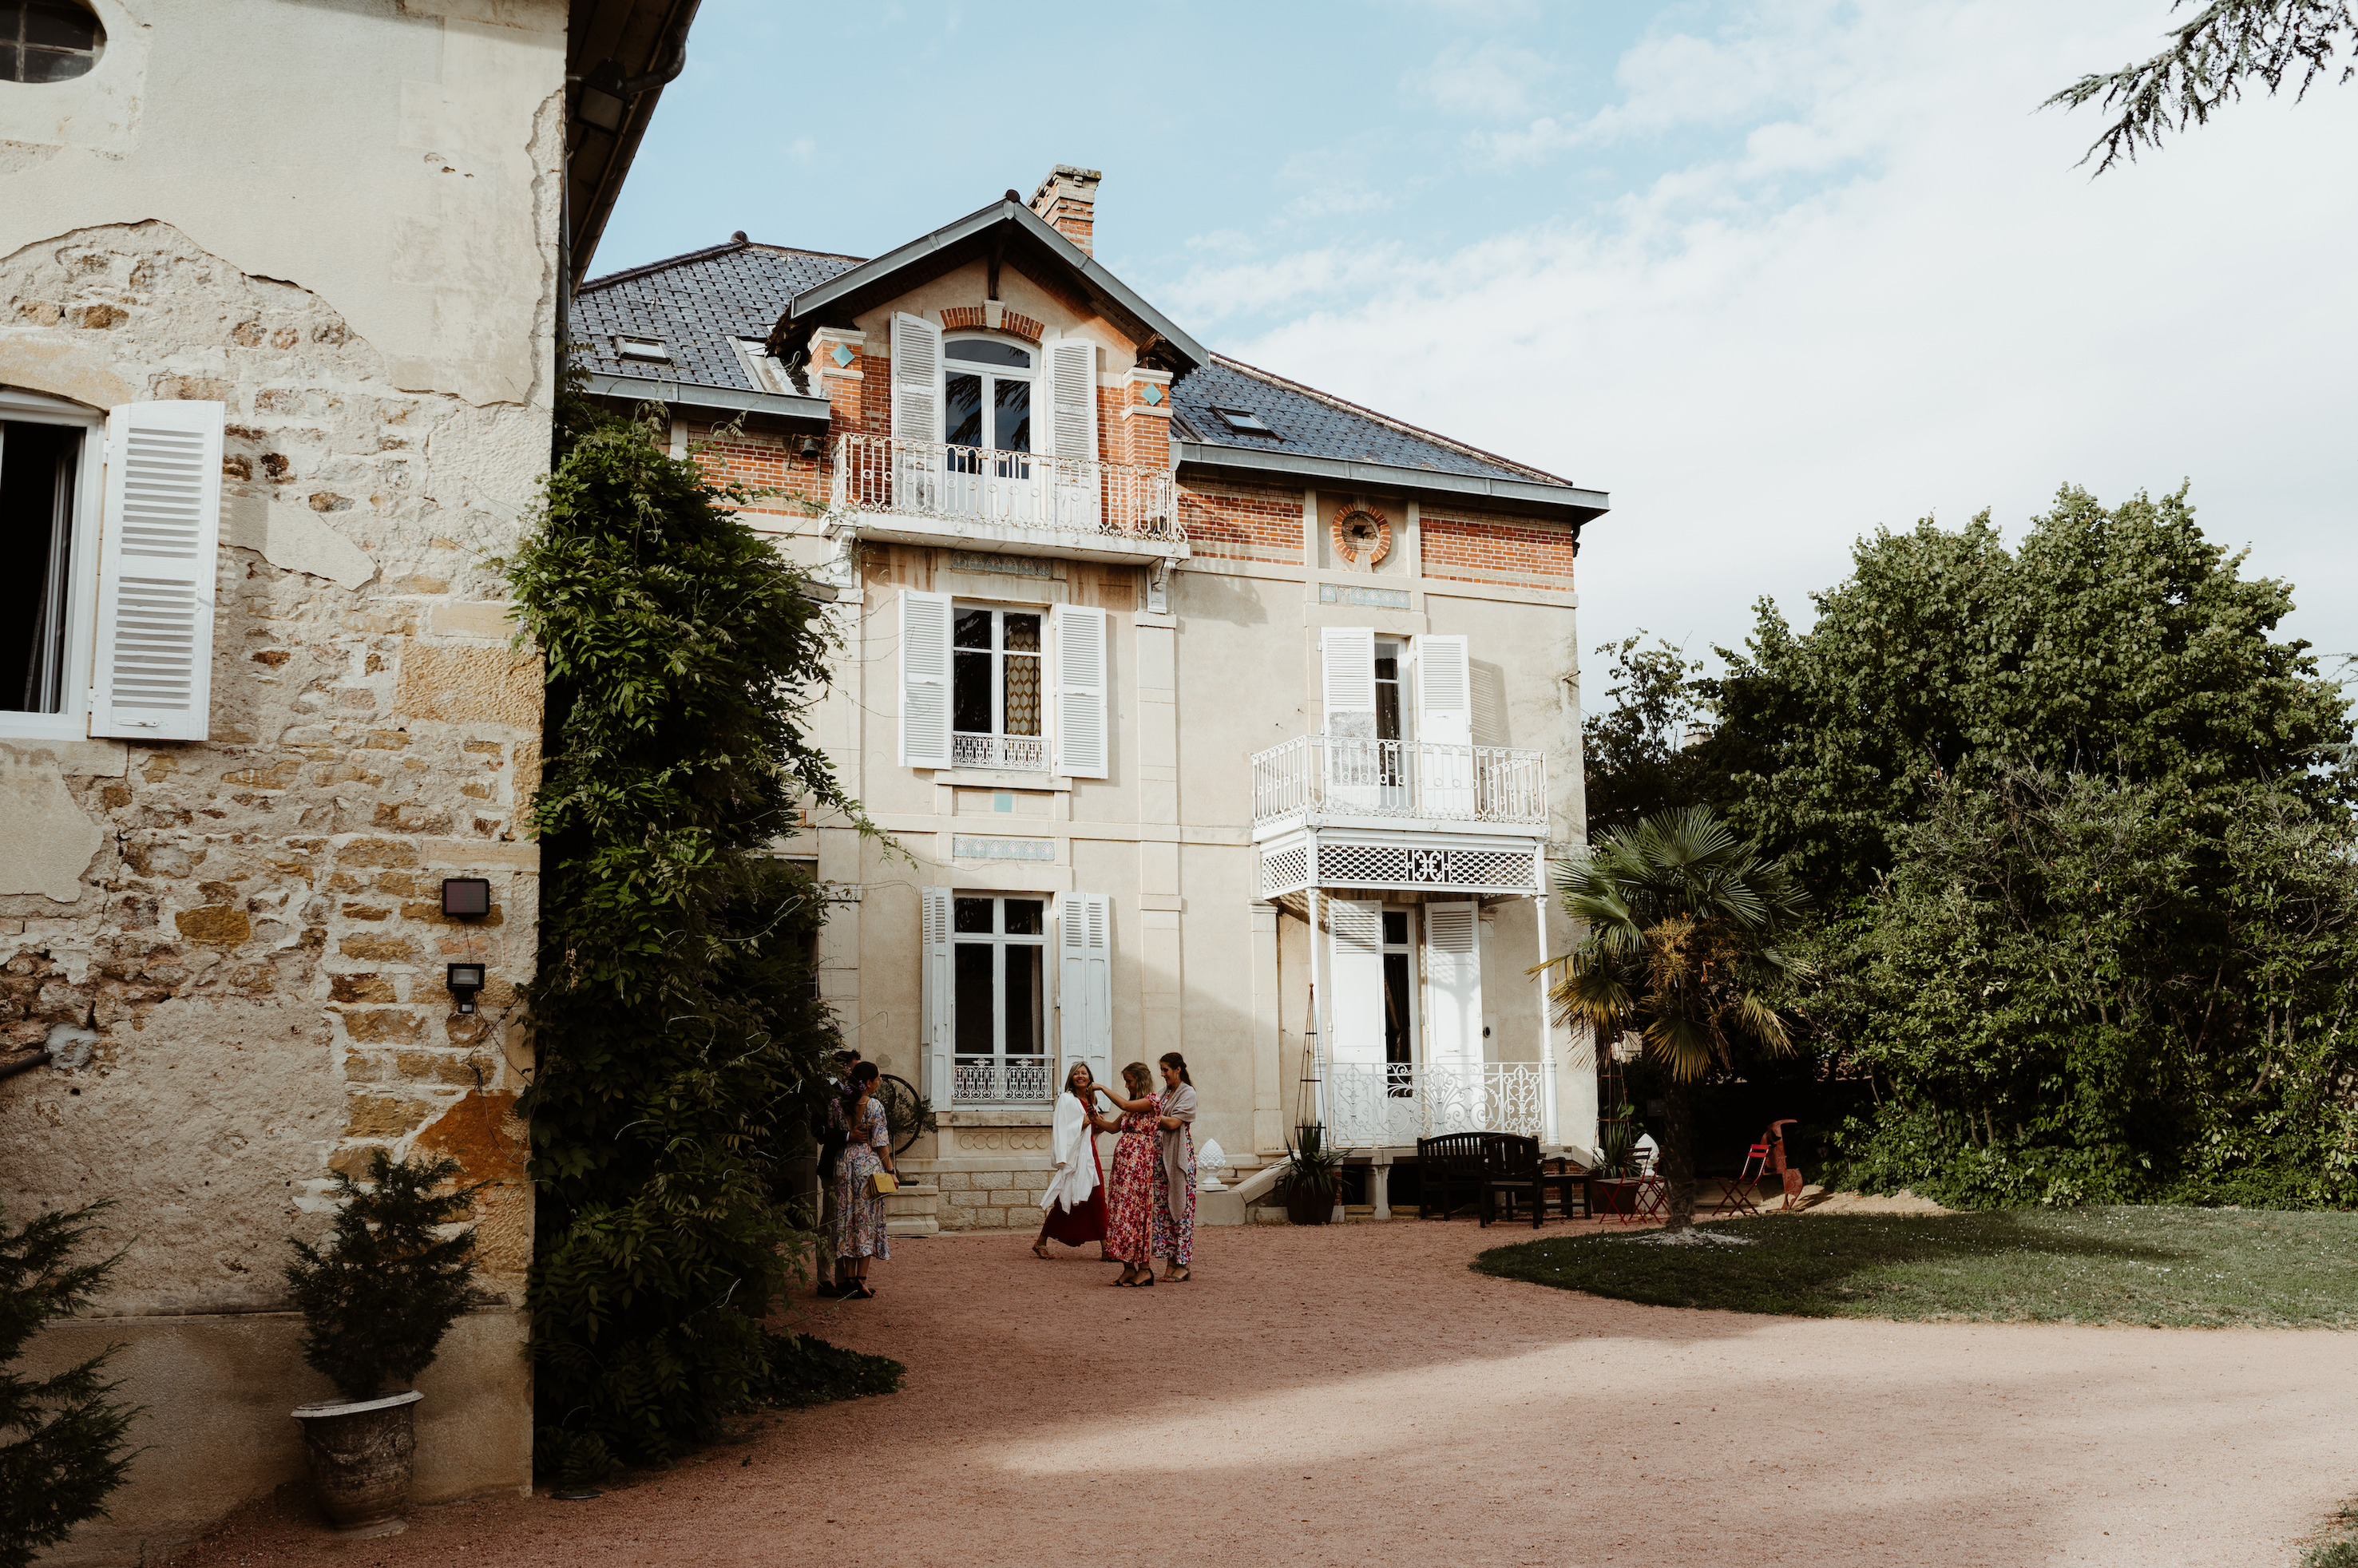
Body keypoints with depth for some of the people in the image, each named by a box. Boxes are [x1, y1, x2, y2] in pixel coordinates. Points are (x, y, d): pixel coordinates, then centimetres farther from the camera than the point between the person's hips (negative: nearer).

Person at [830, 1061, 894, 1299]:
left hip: (844, 1164, 4)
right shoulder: (875, 1106, -9)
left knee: (847, 1220, 10)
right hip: (869, 1165, -4)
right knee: (867, 1221, 3)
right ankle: (861, 1280, 1)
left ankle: (849, 1279, 12)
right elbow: (881, 1143, -8)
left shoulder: (839, 1104, 2)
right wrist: (890, 1171, -3)